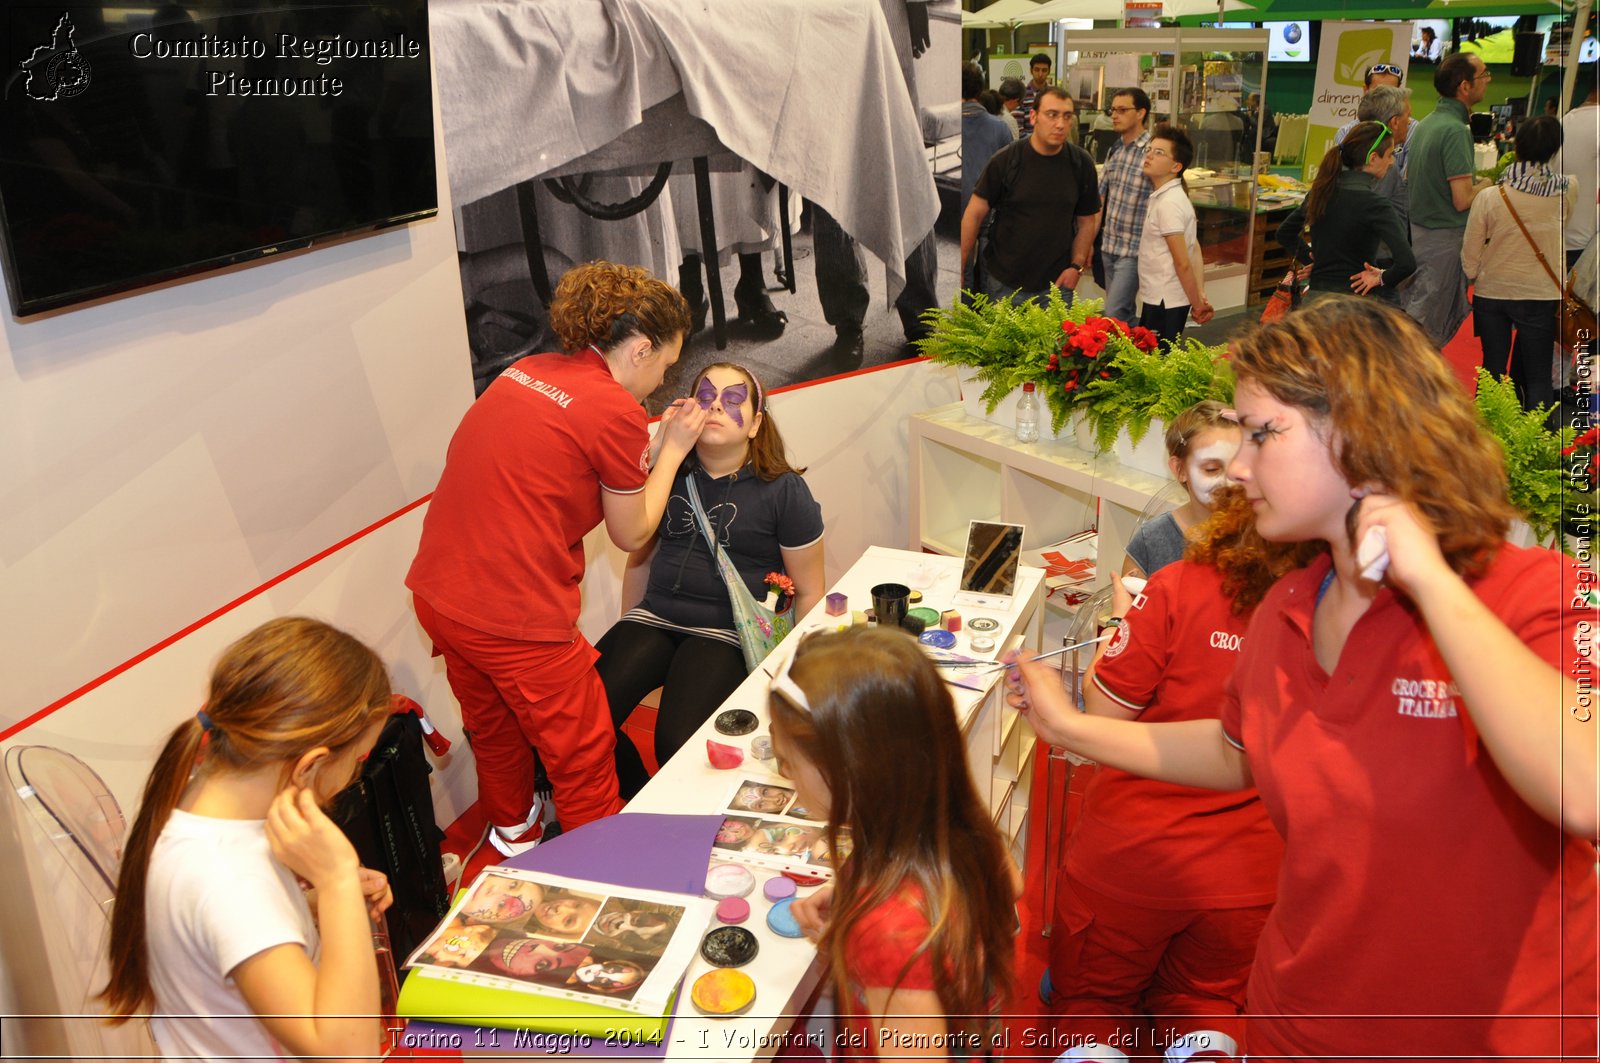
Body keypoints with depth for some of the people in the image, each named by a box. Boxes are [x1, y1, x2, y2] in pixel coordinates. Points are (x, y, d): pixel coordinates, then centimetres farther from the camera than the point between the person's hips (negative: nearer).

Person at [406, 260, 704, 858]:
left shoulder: (525, 373, 8)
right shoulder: (617, 410, -14)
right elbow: (631, 534, -2)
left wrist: (652, 445, 16)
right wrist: (672, 450, 9)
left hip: (436, 592, 9)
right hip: (515, 618, -9)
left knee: (492, 725, 31)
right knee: (583, 762, 12)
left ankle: (512, 829, 55)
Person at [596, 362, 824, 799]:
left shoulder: (783, 491, -2)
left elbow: (809, 592, 2)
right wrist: (628, 631, 22)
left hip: (728, 632, -4)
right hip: (655, 617, 4)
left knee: (677, 742, -29)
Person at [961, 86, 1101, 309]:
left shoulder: (1081, 163, 0)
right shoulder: (1005, 161, -8)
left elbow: (1086, 220, 8)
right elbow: (974, 215, -6)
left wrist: (1077, 266, -5)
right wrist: (959, 271, -9)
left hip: (1057, 282, 2)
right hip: (1005, 283, -2)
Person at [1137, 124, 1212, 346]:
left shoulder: (1168, 203, -17)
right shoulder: (1171, 196, 12)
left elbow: (1182, 262, -18)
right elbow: (1195, 252, 11)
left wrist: (1197, 304, -11)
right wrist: (1201, 297, 5)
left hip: (1165, 303, -9)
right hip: (1158, 299, 9)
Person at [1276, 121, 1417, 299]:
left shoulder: (1321, 190, 3)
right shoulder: (1373, 204, -16)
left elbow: (1284, 233, 18)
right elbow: (1407, 263, -24)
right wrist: (1383, 278, -7)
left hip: (1316, 292, 6)